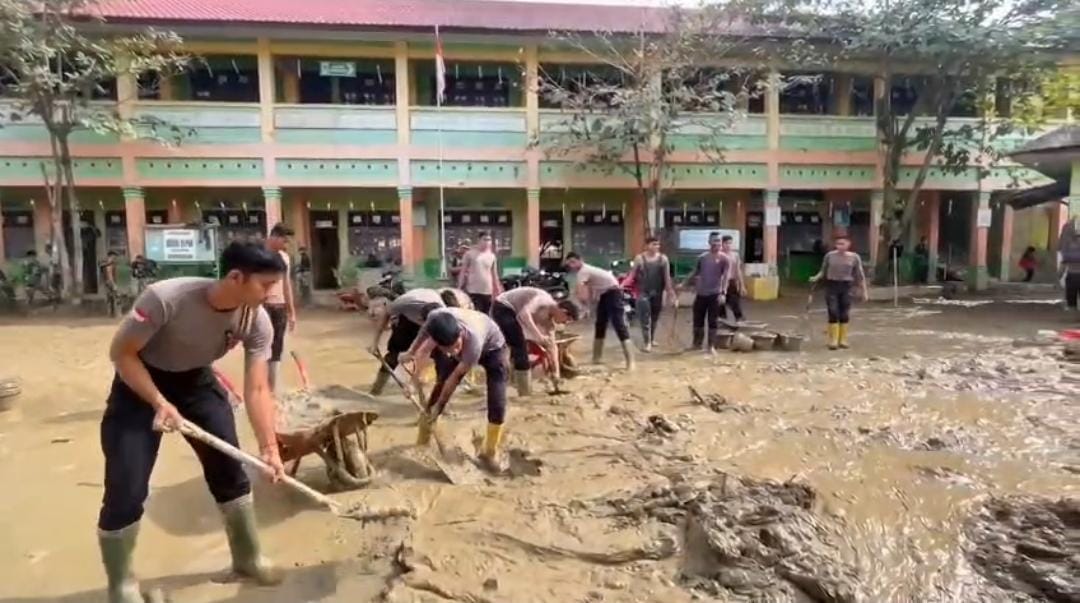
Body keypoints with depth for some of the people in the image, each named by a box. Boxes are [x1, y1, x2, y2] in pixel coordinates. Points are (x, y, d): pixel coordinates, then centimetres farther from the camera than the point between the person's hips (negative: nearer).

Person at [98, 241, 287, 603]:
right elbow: (121, 353, -22)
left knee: (231, 468, 4)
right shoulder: (166, 298, -36)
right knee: (126, 491, -6)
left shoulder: (257, 322, -22)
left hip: (196, 381, 4)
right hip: (141, 383, -4)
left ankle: (247, 559, 25)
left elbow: (257, 389, -20)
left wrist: (269, 447, -27)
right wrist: (160, 403, -30)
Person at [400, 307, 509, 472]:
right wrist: (410, 353, 5)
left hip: (492, 347, -3)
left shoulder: (473, 340, -47)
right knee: (441, 386, -1)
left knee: (497, 403, -14)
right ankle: (421, 444, 18)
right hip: (464, 348, 4)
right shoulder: (434, 318, -38)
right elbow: (424, 333, -9)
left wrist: (438, 405, -18)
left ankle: (489, 453, 8)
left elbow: (456, 376, -31)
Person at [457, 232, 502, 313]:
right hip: (473, 291, -3)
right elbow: (463, 272, 4)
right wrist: (459, 289, -1)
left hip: (488, 292, 3)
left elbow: (494, 275, 14)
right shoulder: (470, 254, 0)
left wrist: (498, 290, 11)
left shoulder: (492, 256, 9)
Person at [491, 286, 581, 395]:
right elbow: (524, 314, -38)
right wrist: (539, 336, -36)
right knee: (520, 345, -12)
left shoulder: (549, 318, 4)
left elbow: (551, 345, 8)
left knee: (520, 346, 16)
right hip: (502, 308, -10)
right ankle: (525, 391, -6)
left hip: (512, 312, 10)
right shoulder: (544, 300, -22)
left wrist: (556, 371, 8)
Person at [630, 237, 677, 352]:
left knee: (655, 318, 14)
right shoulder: (639, 258, -5)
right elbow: (633, 274, -1)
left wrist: (671, 292, -2)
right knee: (645, 318, -7)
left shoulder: (663, 258, 0)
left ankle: (652, 339, 30)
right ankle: (646, 342, -3)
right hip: (643, 292, -3)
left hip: (657, 293, 3)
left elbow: (667, 277, 1)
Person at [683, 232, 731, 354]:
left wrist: (723, 293, -24)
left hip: (715, 294, -3)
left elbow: (725, 277, -13)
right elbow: (695, 273, 17)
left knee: (713, 321, 2)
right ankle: (697, 343, 24)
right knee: (698, 320, 9)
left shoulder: (725, 259, -4)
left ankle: (710, 346, 13)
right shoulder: (702, 257, 7)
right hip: (701, 294, 4)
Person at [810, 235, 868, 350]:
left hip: (846, 287, 1)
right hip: (831, 285, -1)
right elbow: (823, 271, 7)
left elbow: (860, 275, 5)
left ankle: (843, 340, 16)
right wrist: (816, 278, -13)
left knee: (845, 314, 5)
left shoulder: (854, 257, 0)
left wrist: (864, 291, 5)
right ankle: (833, 341, 3)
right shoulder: (830, 255, -2)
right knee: (833, 313, -5)